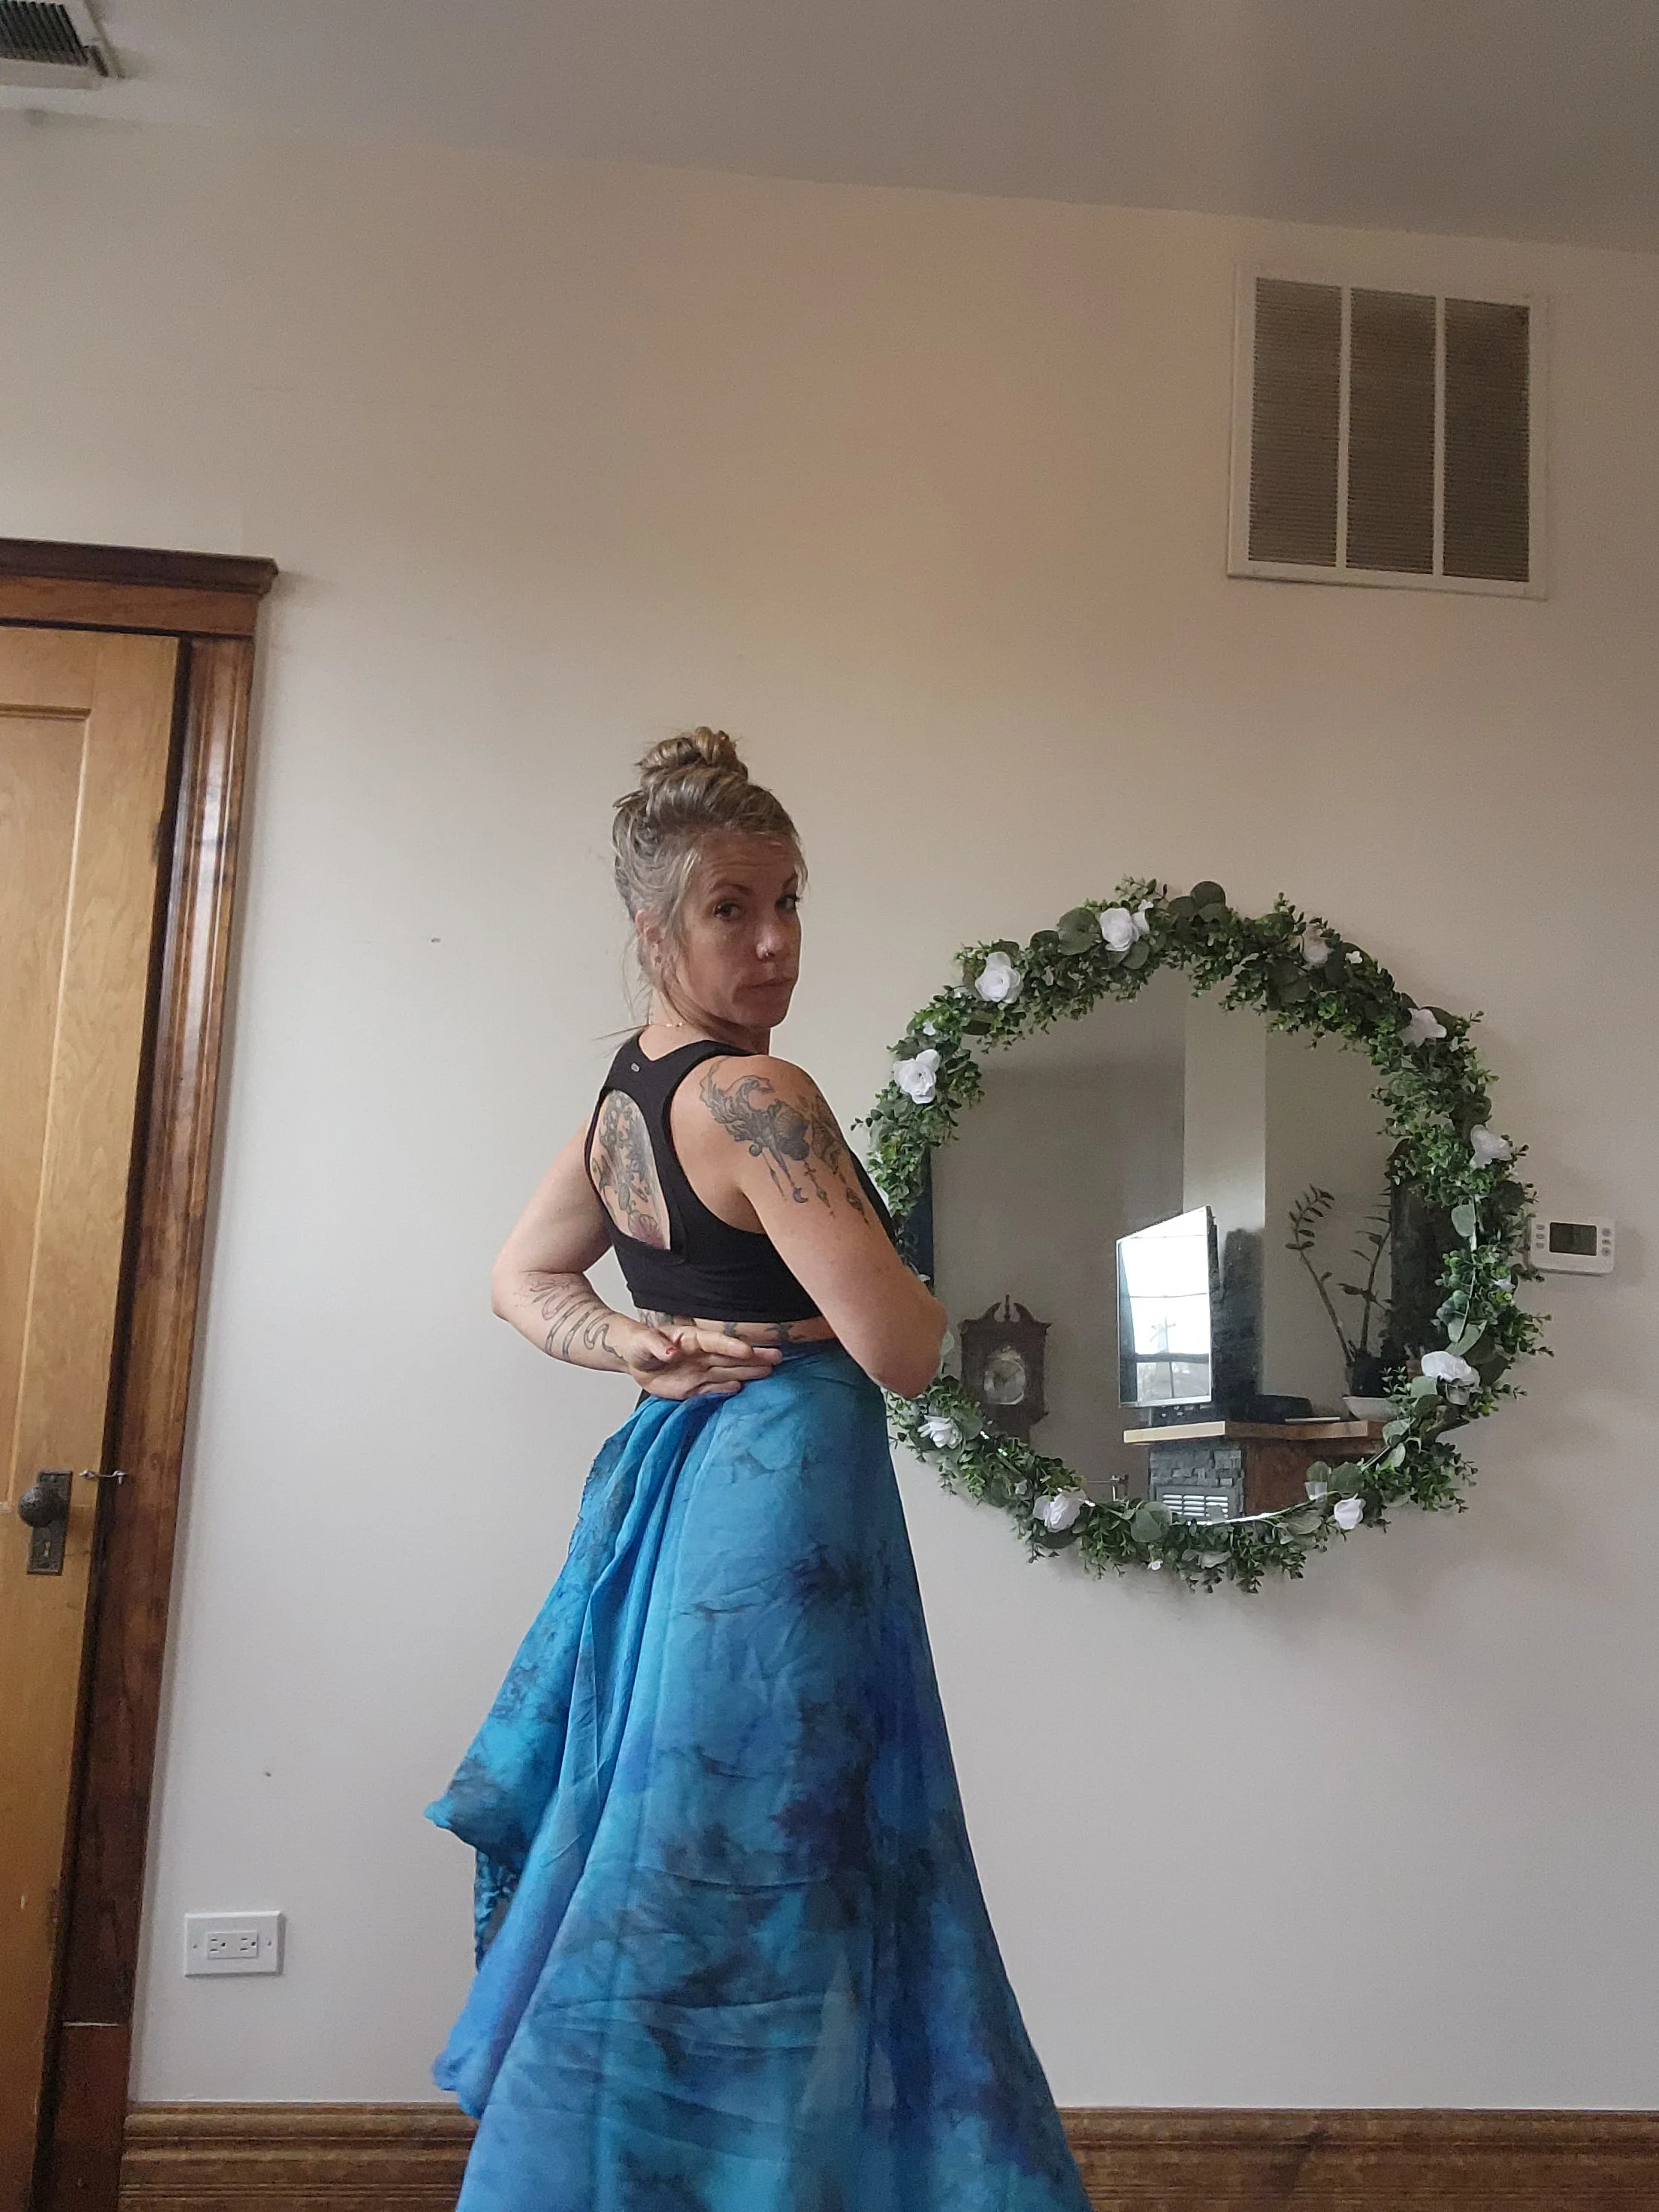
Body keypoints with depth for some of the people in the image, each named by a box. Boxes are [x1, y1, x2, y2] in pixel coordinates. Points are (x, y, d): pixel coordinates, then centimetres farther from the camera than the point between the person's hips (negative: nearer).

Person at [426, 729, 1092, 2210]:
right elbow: (904, 1353, -19)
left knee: (657, 1887, 18)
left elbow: (524, 1280, 21)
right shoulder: (756, 1094, -17)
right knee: (752, 1894, 1)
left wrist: (640, 1343, 4)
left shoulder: (625, 1093, 9)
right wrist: (911, 1296, 3)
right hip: (781, 1489, -9)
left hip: (666, 1479, 9)